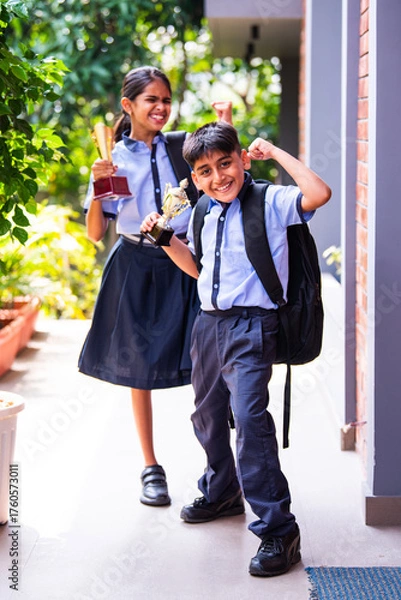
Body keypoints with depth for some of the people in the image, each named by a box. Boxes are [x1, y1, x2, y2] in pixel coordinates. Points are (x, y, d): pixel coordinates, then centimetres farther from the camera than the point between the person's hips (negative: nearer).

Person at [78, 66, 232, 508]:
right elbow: (95, 234, 3)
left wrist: (226, 129, -7)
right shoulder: (114, 160, 3)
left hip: (183, 266, 0)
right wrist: (97, 190, -13)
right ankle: (151, 469, 21)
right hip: (136, 269, 0)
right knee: (139, 370, 6)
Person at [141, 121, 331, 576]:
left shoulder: (270, 202, -10)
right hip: (208, 322, 8)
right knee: (207, 416, 21)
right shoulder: (203, 215, 11)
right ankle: (222, 493, 46)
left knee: (249, 419, -19)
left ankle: (278, 531, -13)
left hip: (251, 327, -8)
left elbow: (319, 194, -28)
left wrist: (274, 152, -19)